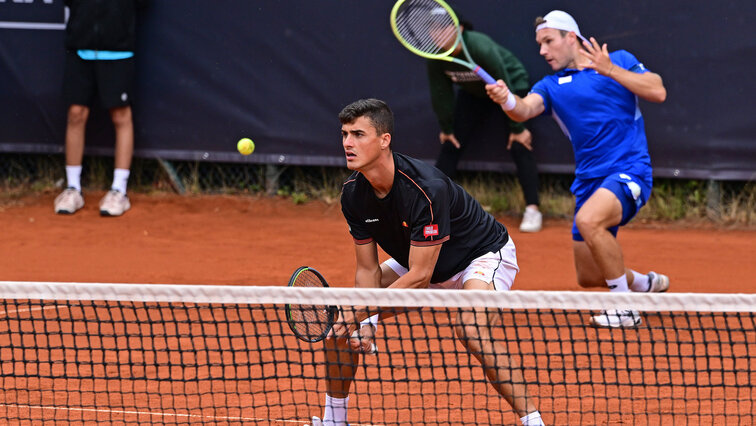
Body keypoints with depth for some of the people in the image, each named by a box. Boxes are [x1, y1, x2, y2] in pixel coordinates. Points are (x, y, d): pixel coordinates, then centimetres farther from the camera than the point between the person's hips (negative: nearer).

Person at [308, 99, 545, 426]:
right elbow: (368, 269, -8)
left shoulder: (427, 190, -36)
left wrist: (363, 313, -30)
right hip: (415, 263, 7)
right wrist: (365, 323, -25)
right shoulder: (353, 194, -15)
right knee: (336, 321, -3)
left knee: (470, 330, -37)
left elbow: (420, 276, -32)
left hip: (484, 255, -7)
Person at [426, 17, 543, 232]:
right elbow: (441, 93, -7)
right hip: (473, 94, 5)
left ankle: (532, 210, -14)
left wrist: (517, 128, -23)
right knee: (450, 146, 0)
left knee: (519, 146, -16)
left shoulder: (482, 49, -37)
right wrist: (446, 128, -2)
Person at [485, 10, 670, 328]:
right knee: (589, 277, 8)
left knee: (589, 219, -34)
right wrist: (506, 99, -33)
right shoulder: (552, 86, 11)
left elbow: (658, 92, -7)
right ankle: (645, 283, 40)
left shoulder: (620, 61, 6)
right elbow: (525, 110, -10)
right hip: (589, 180, 6)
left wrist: (610, 70, -12)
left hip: (629, 171, -6)